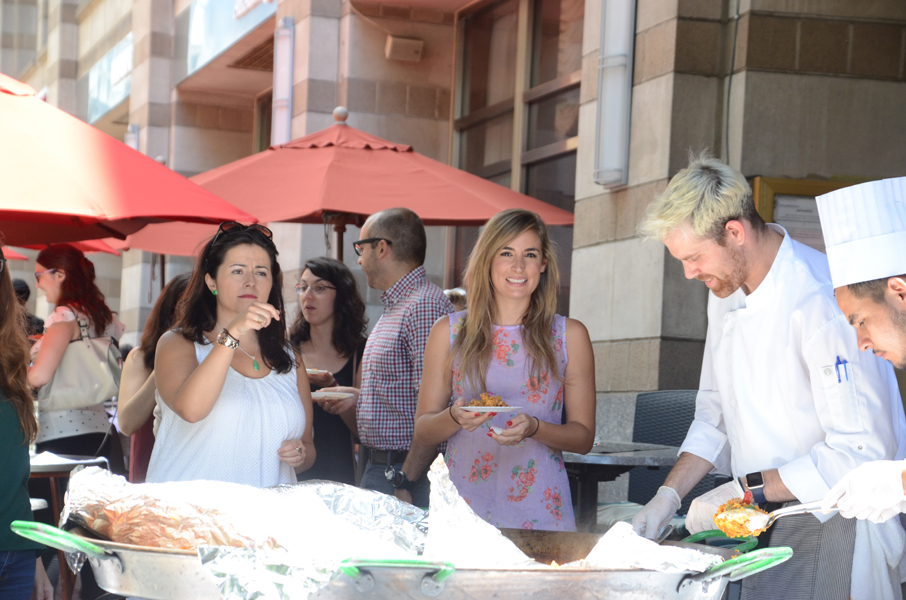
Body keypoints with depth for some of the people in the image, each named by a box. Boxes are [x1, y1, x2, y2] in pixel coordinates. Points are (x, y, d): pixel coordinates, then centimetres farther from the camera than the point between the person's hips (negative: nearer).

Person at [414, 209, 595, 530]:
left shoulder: (570, 335, 7)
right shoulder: (449, 332, 8)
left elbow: (583, 437, 6)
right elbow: (423, 430, 9)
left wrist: (533, 428, -12)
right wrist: (455, 417, -12)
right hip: (464, 502, 0)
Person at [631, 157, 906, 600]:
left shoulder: (821, 301, -23)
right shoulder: (726, 291, 8)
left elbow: (863, 450, -26)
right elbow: (716, 414, 17)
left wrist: (746, 490, -21)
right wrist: (669, 495, 4)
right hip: (769, 522, 8)